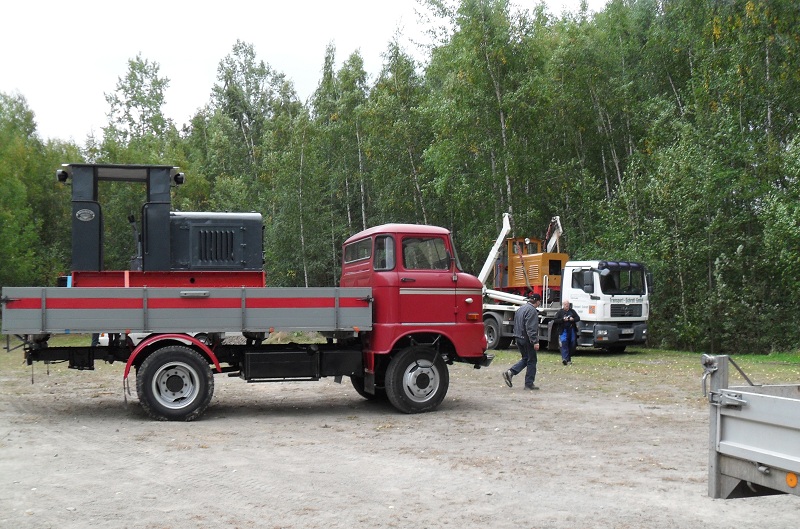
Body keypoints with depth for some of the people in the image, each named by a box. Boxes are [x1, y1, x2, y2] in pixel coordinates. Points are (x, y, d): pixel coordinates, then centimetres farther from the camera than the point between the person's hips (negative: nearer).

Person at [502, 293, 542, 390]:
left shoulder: (520, 309, 14)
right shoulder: (532, 310, -16)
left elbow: (516, 325, 21)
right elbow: (531, 328, -23)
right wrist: (535, 342, -22)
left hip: (518, 338, 9)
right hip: (527, 339, -9)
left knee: (525, 359, 18)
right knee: (531, 360, 2)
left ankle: (510, 373, 3)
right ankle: (529, 383, 5)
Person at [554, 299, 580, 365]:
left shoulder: (572, 311, 13)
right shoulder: (560, 312, 4)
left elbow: (578, 318, 11)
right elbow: (555, 320, -3)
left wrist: (573, 319, -9)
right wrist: (563, 319, -15)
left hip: (572, 330, 4)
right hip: (563, 331, -4)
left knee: (572, 345, 6)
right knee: (564, 343, -16)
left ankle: (569, 359, 17)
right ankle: (564, 359, -25)